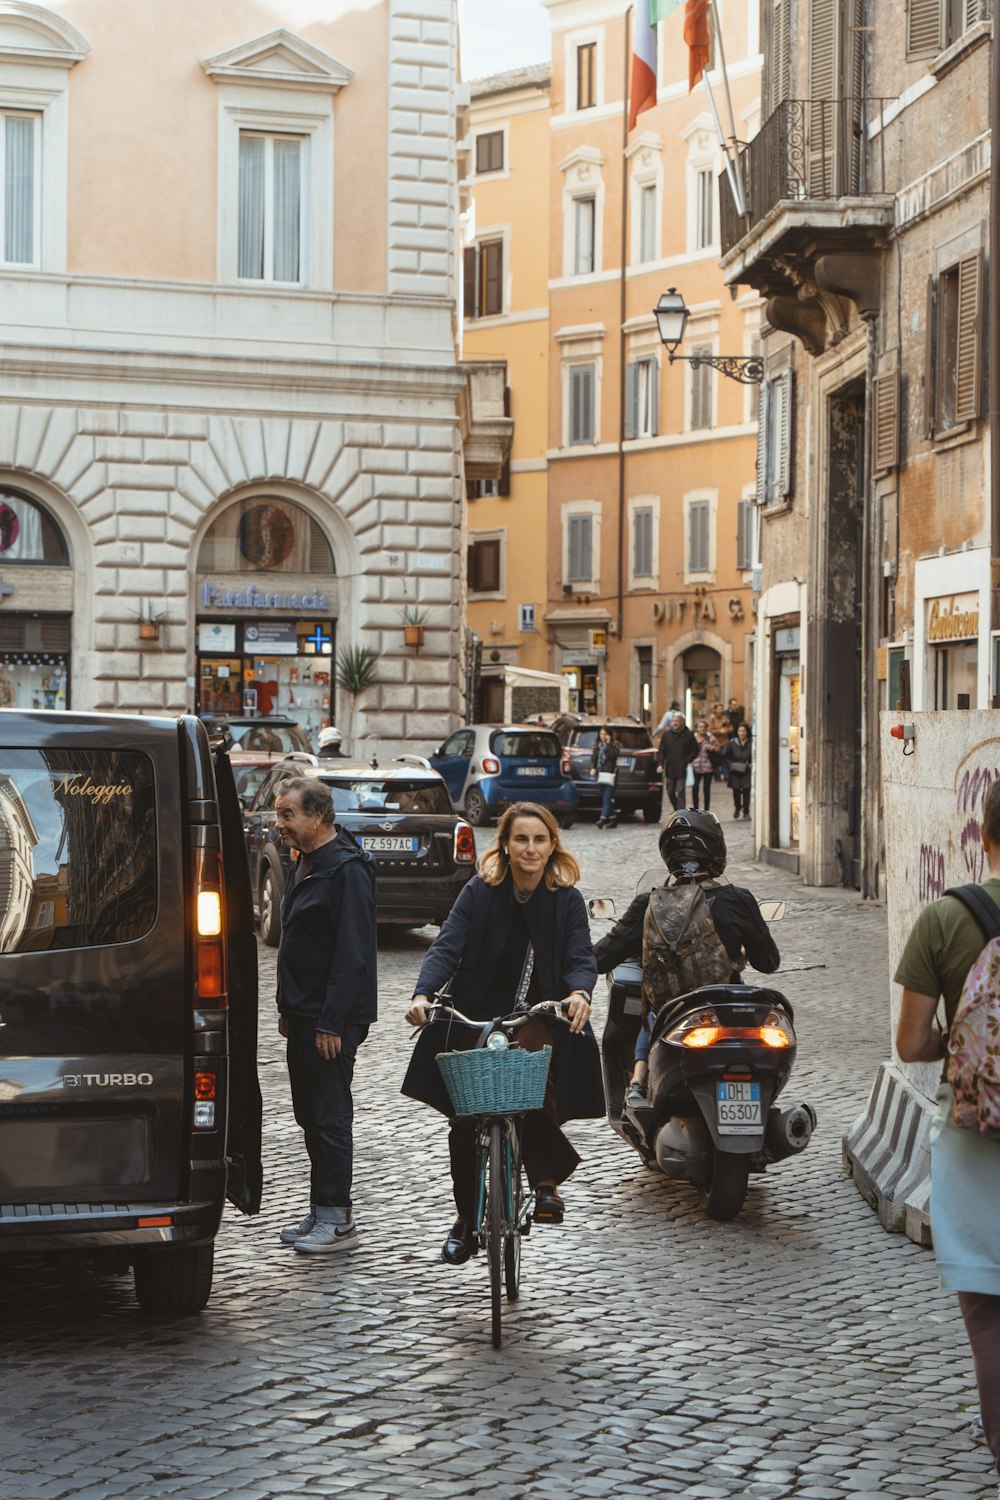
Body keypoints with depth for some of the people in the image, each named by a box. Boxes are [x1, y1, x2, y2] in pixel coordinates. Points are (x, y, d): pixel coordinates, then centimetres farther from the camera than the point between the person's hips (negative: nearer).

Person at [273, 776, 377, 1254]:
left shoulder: (346, 870, -17)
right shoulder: (307, 863, 15)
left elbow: (353, 954, -21)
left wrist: (331, 1022, -23)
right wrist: (289, 1008, 19)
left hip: (331, 1019, -10)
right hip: (304, 1015, 10)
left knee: (329, 1116, -5)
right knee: (310, 1115, 14)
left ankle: (337, 1220, 1)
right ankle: (322, 1213, 22)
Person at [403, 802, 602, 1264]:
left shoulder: (567, 900, -2)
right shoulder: (480, 892, -4)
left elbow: (581, 958, -11)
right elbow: (446, 947, -13)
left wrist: (579, 993, -34)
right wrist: (423, 994, -31)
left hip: (538, 1017, -1)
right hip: (475, 1018, 1)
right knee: (465, 1123, 3)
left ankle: (546, 1182, -16)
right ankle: (465, 1221, 20)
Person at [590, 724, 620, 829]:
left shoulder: (614, 744, 2)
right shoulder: (597, 745, 15)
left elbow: (613, 755, -14)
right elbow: (594, 757, 14)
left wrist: (608, 744, -13)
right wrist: (593, 767, 0)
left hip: (609, 773, -6)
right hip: (601, 773, 6)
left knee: (607, 798, -14)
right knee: (604, 798, 8)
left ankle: (603, 819, -23)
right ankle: (612, 818, 16)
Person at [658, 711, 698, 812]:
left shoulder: (688, 735, -1)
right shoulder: (666, 734, 6)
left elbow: (695, 750, 5)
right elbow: (661, 751, 5)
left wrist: (688, 760, -6)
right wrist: (661, 764, -5)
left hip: (682, 769, -4)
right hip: (669, 768, 4)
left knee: (681, 792, -7)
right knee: (670, 791, 9)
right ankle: (678, 810, 28)